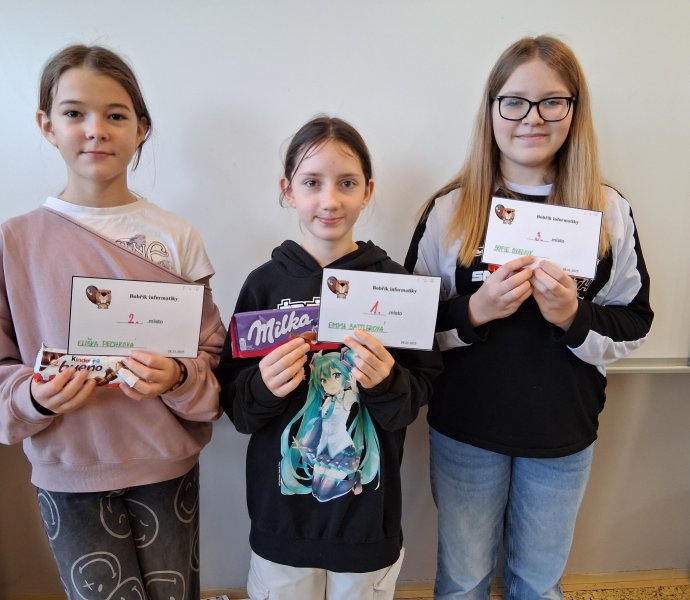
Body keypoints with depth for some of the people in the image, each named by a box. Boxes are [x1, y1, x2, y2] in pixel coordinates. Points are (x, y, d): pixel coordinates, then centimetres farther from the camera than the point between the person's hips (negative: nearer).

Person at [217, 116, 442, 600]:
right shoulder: (265, 283, -9)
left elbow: (421, 393, -4)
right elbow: (233, 403, -3)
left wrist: (387, 382, -24)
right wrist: (263, 387, -23)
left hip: (368, 518, 0)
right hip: (282, 515, 1)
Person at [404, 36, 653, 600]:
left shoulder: (610, 210, -5)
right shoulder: (449, 209, -9)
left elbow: (635, 323, 0)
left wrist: (574, 318, -20)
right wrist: (473, 311, -24)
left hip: (564, 433, 2)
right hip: (465, 430, -1)